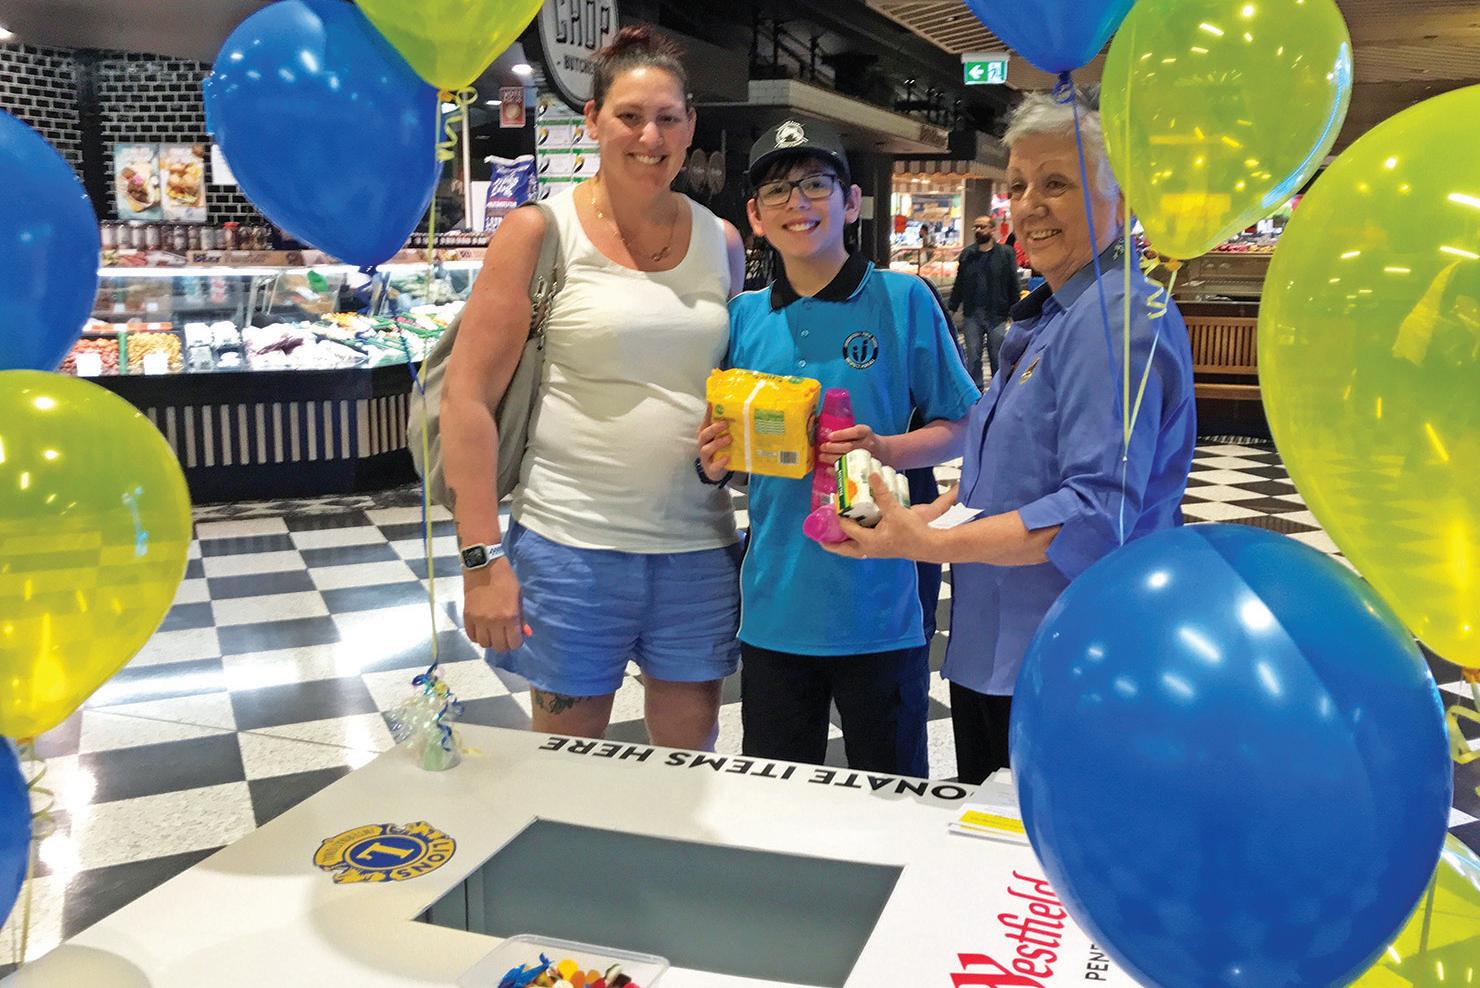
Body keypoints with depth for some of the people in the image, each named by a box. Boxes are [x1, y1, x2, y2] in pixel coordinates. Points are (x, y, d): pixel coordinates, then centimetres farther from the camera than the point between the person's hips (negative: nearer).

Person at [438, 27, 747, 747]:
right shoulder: (540, 229, -4)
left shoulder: (720, 242, 8)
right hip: (569, 545, -3)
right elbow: (469, 396, -7)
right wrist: (482, 558, -12)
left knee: (689, 759, 15)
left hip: (698, 548, 3)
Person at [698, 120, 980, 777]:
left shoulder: (903, 299, -4)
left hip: (880, 603, -3)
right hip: (775, 603, 3)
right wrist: (714, 462, -8)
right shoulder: (745, 317, 6)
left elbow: (959, 428, -1)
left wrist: (885, 450, -19)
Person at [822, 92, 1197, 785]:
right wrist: (929, 513, 4)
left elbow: (1097, 514, -26)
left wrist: (931, 545, -26)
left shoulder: (1118, 317, -17)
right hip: (993, 650, 10)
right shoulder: (1049, 316, 15)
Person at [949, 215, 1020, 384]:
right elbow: (959, 285, 12)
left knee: (997, 357, 5)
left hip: (996, 315, -2)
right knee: (972, 357, 4)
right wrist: (952, 309, 6)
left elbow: (1013, 285, -1)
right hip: (972, 314, 2)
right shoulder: (967, 254, 9)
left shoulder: (1005, 253, 0)